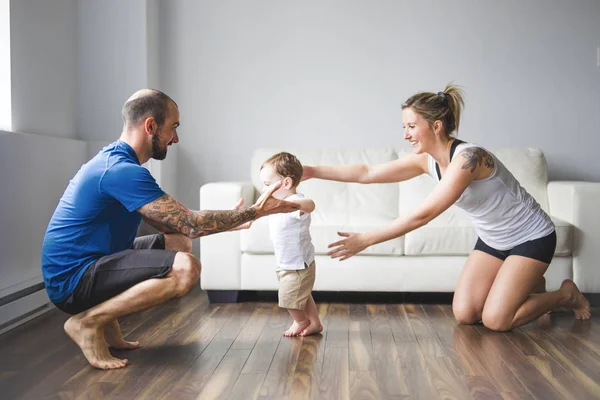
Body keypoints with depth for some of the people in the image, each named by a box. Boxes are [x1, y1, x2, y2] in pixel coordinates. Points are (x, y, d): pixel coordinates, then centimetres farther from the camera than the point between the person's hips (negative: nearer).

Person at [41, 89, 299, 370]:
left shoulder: (115, 160, 12)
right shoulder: (122, 170, -21)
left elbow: (169, 224, 15)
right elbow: (190, 224, -20)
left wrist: (230, 221, 14)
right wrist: (255, 211, -10)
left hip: (90, 264, 11)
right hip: (73, 280, -11)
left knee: (179, 243, 16)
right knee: (186, 268, -25)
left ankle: (108, 324, 10)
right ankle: (88, 322, -11)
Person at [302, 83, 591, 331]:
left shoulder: (467, 157, -32)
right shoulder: (426, 159, -9)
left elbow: (423, 215, -34)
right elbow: (368, 173, -9)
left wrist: (366, 240, -33)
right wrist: (313, 171, -15)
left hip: (531, 238, -7)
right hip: (493, 239, 7)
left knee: (495, 321, -13)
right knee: (464, 315, 1)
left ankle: (566, 294, 12)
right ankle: (528, 284, 24)